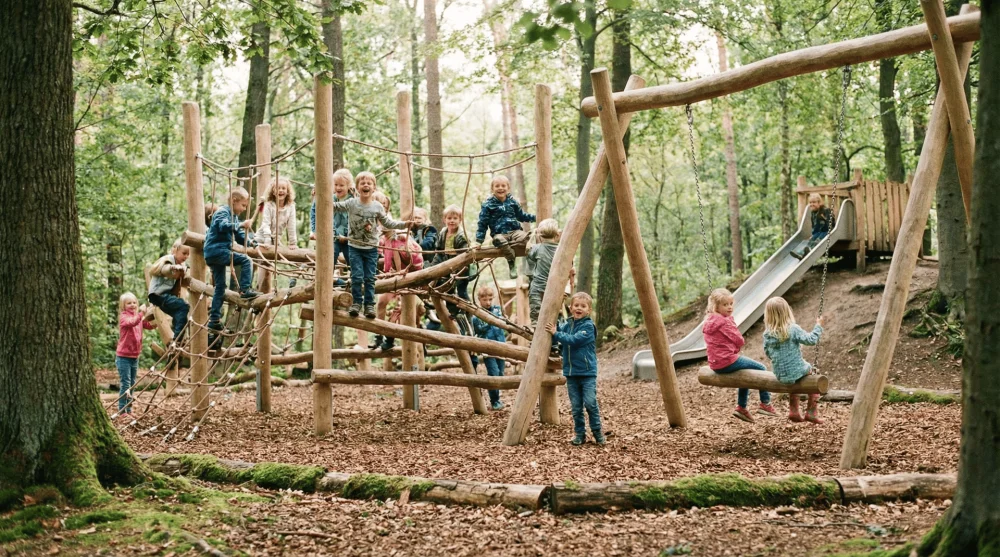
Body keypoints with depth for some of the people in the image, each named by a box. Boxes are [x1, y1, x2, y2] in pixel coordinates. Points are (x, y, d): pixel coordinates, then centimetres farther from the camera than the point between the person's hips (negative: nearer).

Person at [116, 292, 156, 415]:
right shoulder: (123, 317, -11)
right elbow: (132, 322, -32)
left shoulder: (139, 317, 10)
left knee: (132, 384, 13)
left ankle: (129, 409, 21)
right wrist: (141, 313, -47)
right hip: (123, 356, -7)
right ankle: (122, 410, -6)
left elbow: (151, 325, -1)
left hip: (135, 356, 7)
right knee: (125, 384, -9)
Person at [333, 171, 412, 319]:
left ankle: (369, 304, 12)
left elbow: (388, 223, 7)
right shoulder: (351, 203, -5)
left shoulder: (377, 207, -2)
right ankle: (356, 302, 10)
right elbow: (335, 206, 0)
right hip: (355, 247, -1)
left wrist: (404, 224, -2)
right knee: (357, 276, -4)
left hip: (372, 248, 1)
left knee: (370, 278, 4)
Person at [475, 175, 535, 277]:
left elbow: (521, 216, 28)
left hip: (515, 231, 3)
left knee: (525, 236, -32)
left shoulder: (512, 201, 14)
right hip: (499, 233, -2)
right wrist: (478, 240, -1)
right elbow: (482, 223, 5)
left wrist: (535, 217, 18)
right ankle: (511, 265, -31)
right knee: (499, 240, -40)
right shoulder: (488, 204, 4)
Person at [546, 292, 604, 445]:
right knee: (576, 406, 7)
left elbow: (574, 340, -21)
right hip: (570, 372, 5)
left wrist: (556, 333, -20)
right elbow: (562, 346, 17)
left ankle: (597, 432, 5)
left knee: (590, 402, -10)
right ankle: (580, 434, 15)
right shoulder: (566, 325, 9)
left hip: (587, 371, -5)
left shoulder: (588, 326, -9)